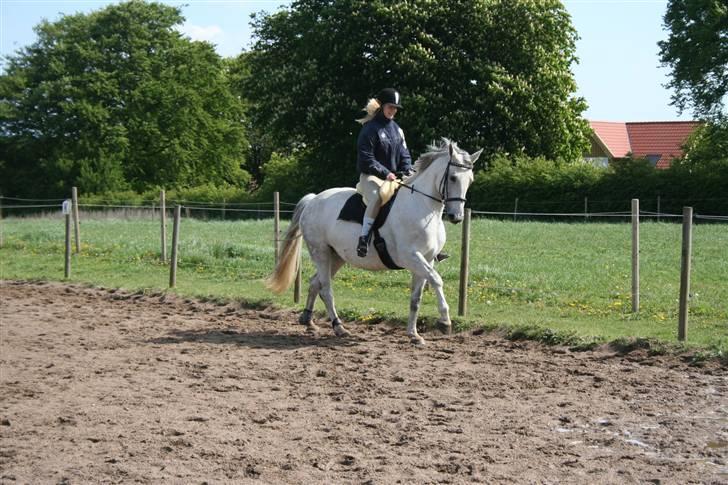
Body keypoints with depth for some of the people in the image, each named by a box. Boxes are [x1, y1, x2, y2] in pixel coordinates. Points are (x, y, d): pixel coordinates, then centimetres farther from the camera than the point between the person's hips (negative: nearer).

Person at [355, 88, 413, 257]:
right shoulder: (370, 129, -7)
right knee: (378, 195, -39)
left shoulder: (396, 129, 15)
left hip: (395, 177, 7)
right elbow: (366, 160, -12)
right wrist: (385, 173, -20)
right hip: (371, 176, -7)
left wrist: (408, 171, -4)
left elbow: (404, 154, 16)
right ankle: (364, 238, -39)